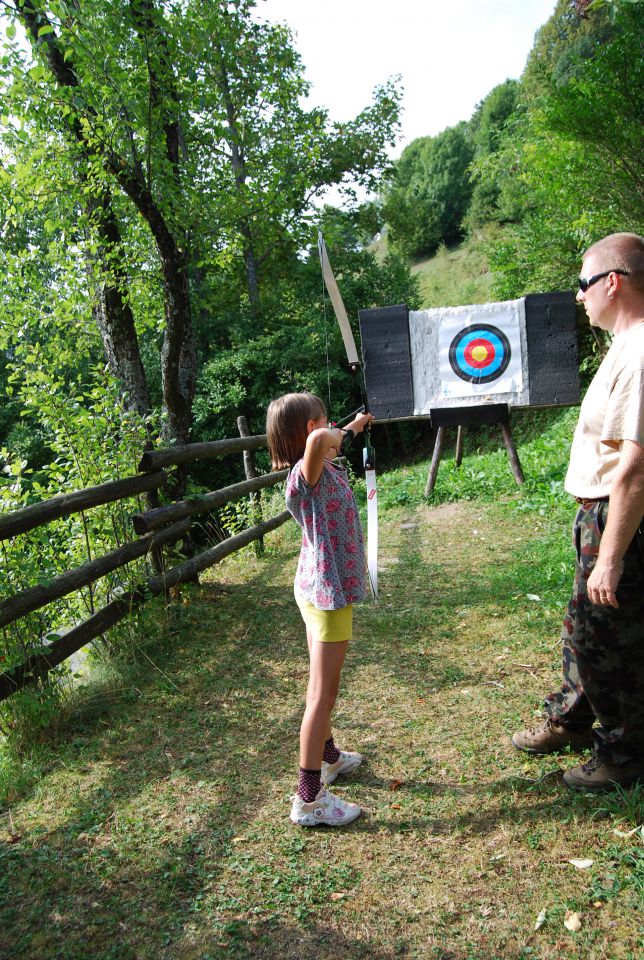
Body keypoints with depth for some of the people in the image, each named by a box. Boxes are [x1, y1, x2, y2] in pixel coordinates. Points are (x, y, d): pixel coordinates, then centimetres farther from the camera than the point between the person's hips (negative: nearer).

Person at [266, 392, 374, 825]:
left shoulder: (320, 469, 5)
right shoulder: (308, 473, -23)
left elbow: (327, 444, 31)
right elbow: (318, 441, -48)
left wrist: (353, 427, 45)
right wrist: (341, 434, -24)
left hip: (318, 588, 10)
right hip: (328, 593, -10)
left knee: (322, 685, 25)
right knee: (323, 692, -1)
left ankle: (328, 756, 45)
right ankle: (309, 799, 9)